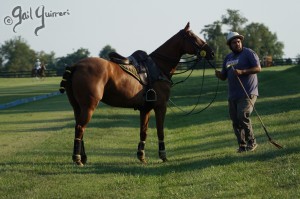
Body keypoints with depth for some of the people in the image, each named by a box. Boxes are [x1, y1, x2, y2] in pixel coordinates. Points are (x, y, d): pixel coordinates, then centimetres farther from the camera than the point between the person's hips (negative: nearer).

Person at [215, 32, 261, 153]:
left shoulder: (248, 53, -3)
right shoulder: (228, 58, 17)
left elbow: (258, 68, -12)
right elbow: (224, 77, 22)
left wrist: (242, 72, -23)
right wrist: (219, 74, -3)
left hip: (247, 93, -7)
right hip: (233, 95, 7)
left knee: (243, 116, -19)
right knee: (235, 121, 6)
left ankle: (251, 142, -7)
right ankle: (242, 145, 15)